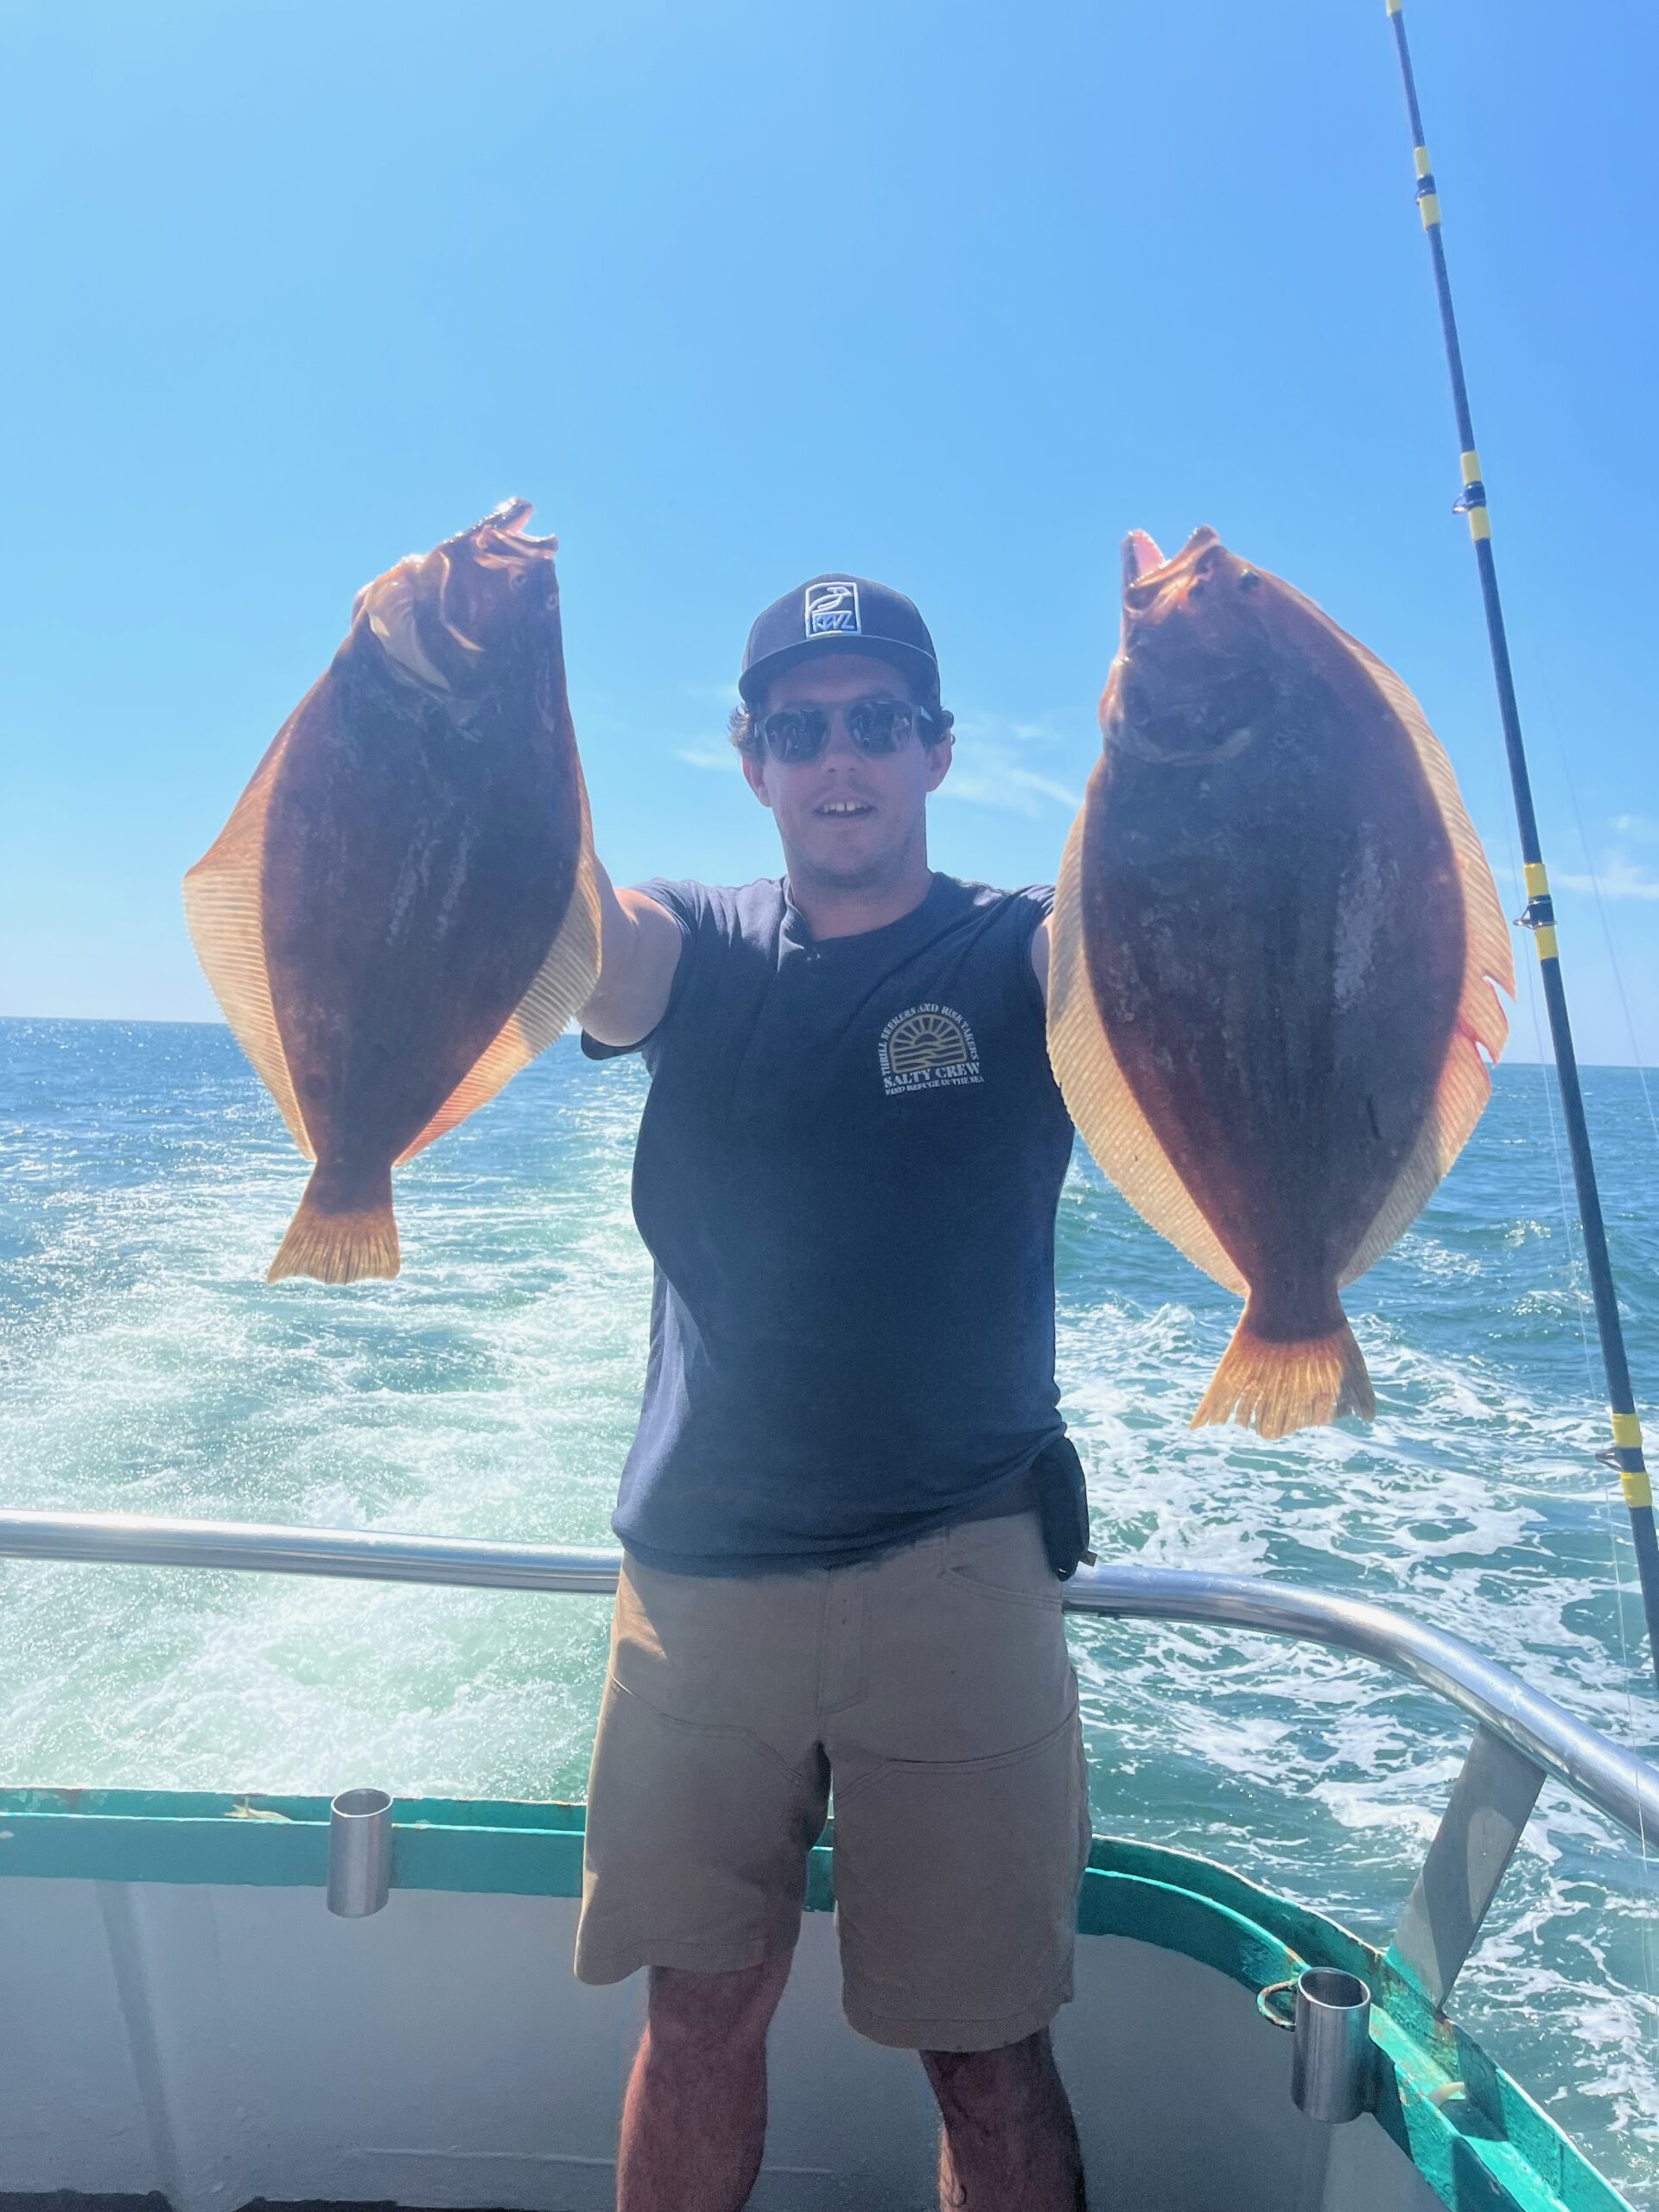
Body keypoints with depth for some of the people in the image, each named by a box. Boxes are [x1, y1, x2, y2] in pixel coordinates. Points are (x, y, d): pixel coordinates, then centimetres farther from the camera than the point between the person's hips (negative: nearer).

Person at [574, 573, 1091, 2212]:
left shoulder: (1022, 956, -1)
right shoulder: (696, 951, 5)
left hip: (954, 1578, -2)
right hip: (696, 1575, 2)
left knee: (986, 2052, 10)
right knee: (699, 2014, 16)